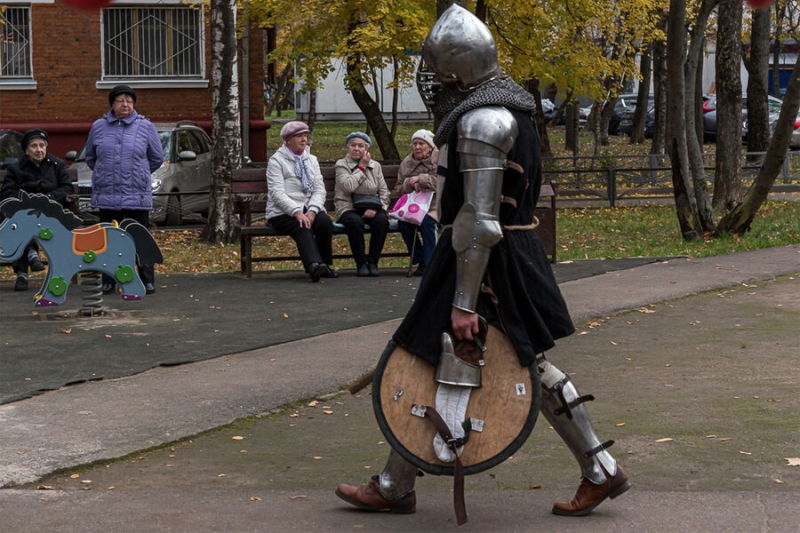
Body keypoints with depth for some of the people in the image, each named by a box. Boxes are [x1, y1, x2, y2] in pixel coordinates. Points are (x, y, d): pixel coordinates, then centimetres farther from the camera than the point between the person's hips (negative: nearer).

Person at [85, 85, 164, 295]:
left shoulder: (145, 127, 1)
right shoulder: (99, 127, 5)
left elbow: (157, 158, 10)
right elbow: (90, 157, 18)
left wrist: (138, 173, 11)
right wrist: (104, 174, 14)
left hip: (137, 196, -2)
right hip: (106, 196, 2)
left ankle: (147, 280, 6)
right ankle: (108, 281, 15)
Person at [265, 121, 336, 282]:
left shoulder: (312, 160, 17)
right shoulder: (276, 160, 0)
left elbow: (319, 189, 7)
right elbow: (277, 193, -12)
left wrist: (312, 210, -14)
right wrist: (297, 213, -26)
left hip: (309, 209, 5)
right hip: (283, 212, -5)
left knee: (325, 222, -28)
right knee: (303, 228, -35)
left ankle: (324, 264, -17)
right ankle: (314, 265, -59)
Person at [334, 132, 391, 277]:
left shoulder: (375, 166, 15)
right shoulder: (341, 165, 5)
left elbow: (384, 192, 9)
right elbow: (348, 186, -15)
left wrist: (375, 208, -9)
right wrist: (362, 168, -6)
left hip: (371, 209, 3)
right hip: (348, 208, -3)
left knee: (382, 220, -31)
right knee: (355, 222, -37)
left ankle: (373, 262, -19)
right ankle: (361, 263, -21)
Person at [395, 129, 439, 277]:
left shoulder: (440, 159, -3)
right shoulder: (407, 162, 13)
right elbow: (399, 188, 14)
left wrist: (420, 179, -17)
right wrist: (410, 183, -9)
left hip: (435, 205, -4)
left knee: (427, 221, -34)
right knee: (403, 223, -24)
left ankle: (428, 263, -19)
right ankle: (419, 260, -9)